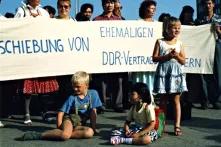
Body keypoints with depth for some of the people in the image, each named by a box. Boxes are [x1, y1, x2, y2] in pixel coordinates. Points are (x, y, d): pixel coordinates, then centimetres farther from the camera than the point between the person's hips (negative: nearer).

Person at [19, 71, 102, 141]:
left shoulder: (93, 94, 0)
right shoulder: (72, 98, -4)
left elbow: (93, 112, 3)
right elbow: (60, 113, -4)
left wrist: (93, 127, 0)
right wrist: (59, 128, -14)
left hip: (80, 125, 3)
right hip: (69, 119, -3)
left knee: (90, 133, -32)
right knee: (65, 135, -37)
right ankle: (38, 135, -24)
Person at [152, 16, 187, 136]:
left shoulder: (179, 43, 7)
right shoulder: (160, 42, 0)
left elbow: (183, 61, 7)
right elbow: (154, 58, -5)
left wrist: (177, 56, -12)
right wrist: (168, 56, -15)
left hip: (176, 73, 2)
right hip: (163, 73, -2)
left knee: (176, 100, 2)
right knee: (163, 101, 6)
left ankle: (177, 126, 6)